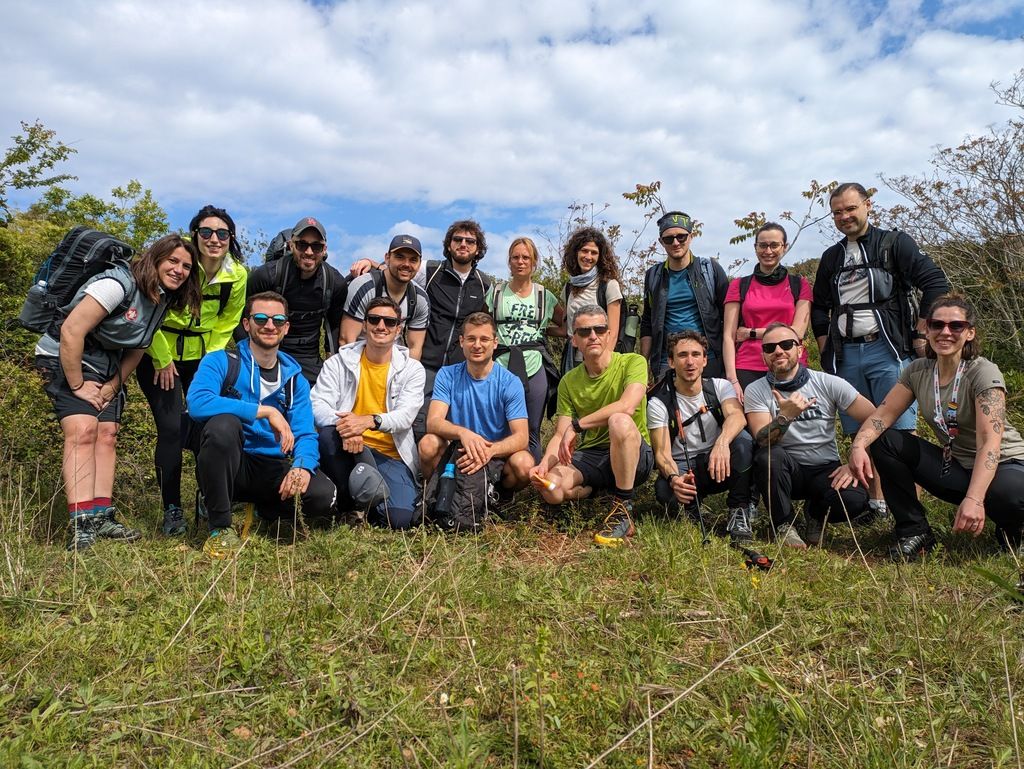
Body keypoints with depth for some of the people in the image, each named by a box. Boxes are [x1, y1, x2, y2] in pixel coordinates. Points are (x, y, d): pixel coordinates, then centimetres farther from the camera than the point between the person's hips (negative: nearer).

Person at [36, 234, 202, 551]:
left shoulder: (165, 301, 2)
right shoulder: (119, 284, -23)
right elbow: (71, 330, -26)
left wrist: (112, 387, -2)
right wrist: (78, 386, -21)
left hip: (107, 366, 8)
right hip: (64, 356, -7)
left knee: (107, 434, -3)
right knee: (83, 429, -20)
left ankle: (102, 517, -2)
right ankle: (82, 525, -22)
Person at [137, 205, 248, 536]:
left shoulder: (237, 276, -7)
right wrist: (162, 360, -9)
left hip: (203, 356, 4)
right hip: (160, 354, -3)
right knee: (171, 428, -12)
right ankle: (171, 509, 2)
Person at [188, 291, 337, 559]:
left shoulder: (294, 377, 6)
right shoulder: (221, 362, -5)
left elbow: (304, 434, -3)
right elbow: (197, 402, -26)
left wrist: (302, 465, -26)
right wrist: (266, 411, -27)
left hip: (272, 468, 3)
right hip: (227, 466, -3)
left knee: (322, 496, -24)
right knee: (224, 423, -34)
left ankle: (260, 508, 12)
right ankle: (220, 527, -15)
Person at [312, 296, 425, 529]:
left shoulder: (413, 369, 3)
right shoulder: (338, 362, 4)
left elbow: (405, 415, -12)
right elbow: (318, 405, -8)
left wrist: (370, 421, -33)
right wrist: (343, 424, -32)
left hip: (391, 456, -1)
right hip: (348, 449, 1)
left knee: (399, 518, -26)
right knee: (329, 432, -34)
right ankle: (344, 501, -10)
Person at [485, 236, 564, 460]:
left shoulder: (545, 295, 11)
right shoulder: (495, 290, 8)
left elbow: (565, 325, 19)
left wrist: (542, 329, 6)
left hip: (534, 368, 1)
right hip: (501, 367, 0)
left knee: (532, 433, 6)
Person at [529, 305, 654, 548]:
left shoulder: (633, 362, -7)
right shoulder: (569, 382, 6)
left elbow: (628, 406, -27)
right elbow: (560, 435, 1)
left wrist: (577, 425, -24)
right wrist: (544, 464, -19)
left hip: (635, 455, -4)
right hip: (590, 455, 4)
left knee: (619, 421, -38)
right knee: (550, 488, -26)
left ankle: (623, 512, -23)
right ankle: (595, 489, 9)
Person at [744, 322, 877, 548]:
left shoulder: (828, 383, -4)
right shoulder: (756, 391, -5)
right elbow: (763, 441, -18)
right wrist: (785, 417, -37)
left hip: (826, 470, 1)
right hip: (785, 471, 0)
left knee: (856, 501, -30)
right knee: (770, 456, -34)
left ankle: (816, 513, 7)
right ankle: (783, 525, -11)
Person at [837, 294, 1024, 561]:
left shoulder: (984, 373, -18)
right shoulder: (917, 371, -2)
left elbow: (989, 442, -28)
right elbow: (883, 414, -6)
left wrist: (974, 499, -41)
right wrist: (858, 446, -29)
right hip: (953, 467, 5)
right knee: (884, 441, -14)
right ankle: (914, 532, -3)